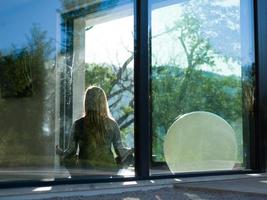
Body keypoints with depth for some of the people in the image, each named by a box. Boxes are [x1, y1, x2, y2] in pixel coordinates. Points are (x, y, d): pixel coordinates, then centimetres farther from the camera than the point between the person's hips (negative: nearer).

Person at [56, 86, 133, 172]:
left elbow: (71, 151, -1)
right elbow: (120, 150, -1)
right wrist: (131, 151, 20)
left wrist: (60, 152, 20)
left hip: (85, 172, -1)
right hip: (107, 169, 1)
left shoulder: (78, 124, -6)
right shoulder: (112, 124, -4)